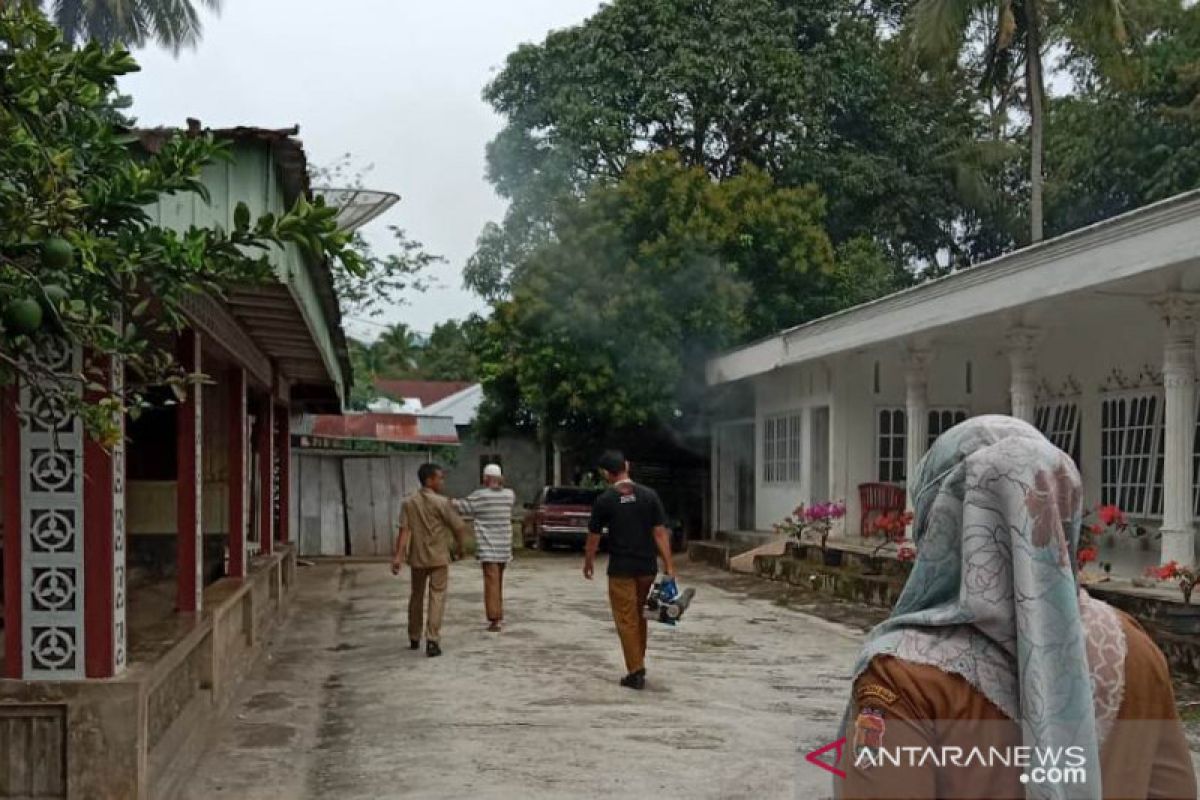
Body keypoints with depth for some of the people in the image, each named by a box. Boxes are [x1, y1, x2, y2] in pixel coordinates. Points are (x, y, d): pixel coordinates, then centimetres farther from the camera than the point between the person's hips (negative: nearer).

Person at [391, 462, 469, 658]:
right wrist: (461, 548, 6)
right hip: (438, 557, -4)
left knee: (416, 596, 18)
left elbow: (404, 530, -8)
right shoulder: (441, 502, -11)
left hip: (417, 557, 4)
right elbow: (459, 527, -11)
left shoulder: (409, 502, 0)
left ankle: (414, 639, 29)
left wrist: (398, 556, -11)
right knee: (437, 597, -1)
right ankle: (432, 640, -10)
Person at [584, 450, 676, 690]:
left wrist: (588, 563, 17)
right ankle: (638, 664, 26)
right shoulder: (649, 495, 0)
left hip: (621, 569, -4)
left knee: (627, 621, 2)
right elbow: (660, 532, -3)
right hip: (647, 567, 4)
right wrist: (668, 566, -1)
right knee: (640, 617, 18)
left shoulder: (604, 500, -7)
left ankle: (636, 672, 0)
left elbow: (593, 537, 1)